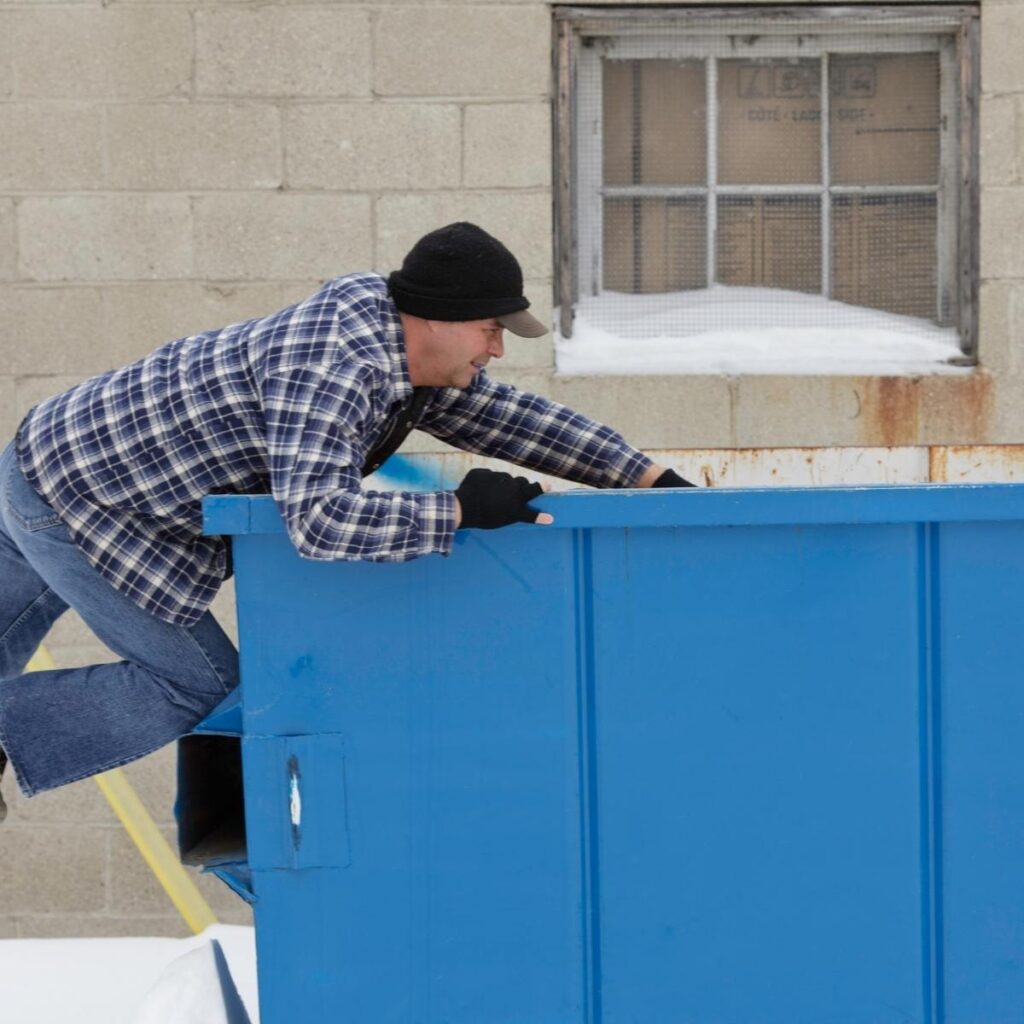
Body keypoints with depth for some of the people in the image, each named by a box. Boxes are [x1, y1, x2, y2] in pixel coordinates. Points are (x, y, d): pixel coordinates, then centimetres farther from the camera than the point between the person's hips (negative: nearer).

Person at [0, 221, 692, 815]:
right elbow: (319, 521, -42)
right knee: (198, 684, -2)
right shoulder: (337, 368, -32)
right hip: (74, 496, -9)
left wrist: (651, 478, 3)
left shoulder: (401, 339, -2)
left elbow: (504, 415, 8)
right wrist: (461, 510, -34)